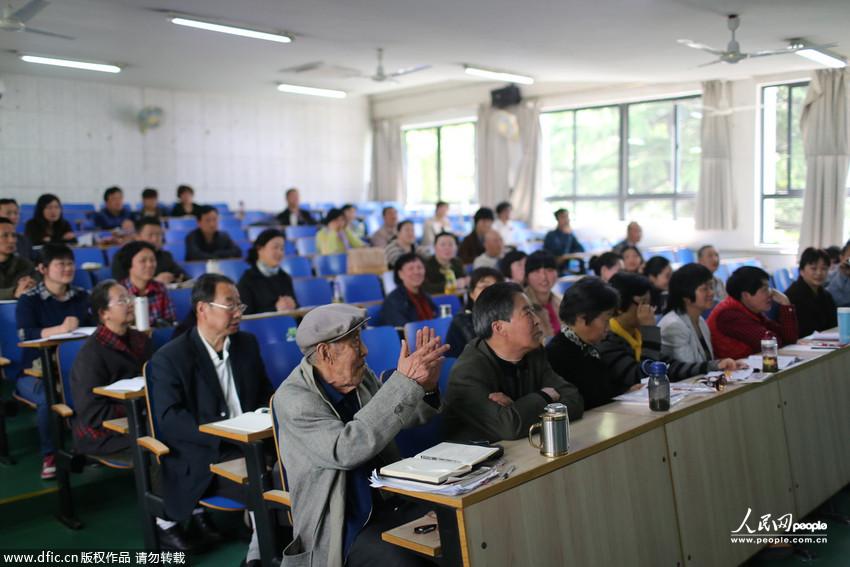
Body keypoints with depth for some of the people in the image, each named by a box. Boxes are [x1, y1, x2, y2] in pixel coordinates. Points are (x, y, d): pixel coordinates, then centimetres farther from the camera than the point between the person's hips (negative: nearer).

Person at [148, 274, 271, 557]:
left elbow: (266, 394, 18)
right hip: (200, 459, -6)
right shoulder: (169, 358, -6)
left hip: (249, 446, 6)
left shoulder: (247, 343, 10)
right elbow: (169, 418, -14)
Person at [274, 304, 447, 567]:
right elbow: (347, 450, -30)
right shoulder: (292, 399, -15)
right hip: (342, 523, -6)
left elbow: (406, 417, 16)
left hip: (390, 501, 6)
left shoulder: (361, 375, 2)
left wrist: (426, 386, -7)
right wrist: (405, 381, -29)